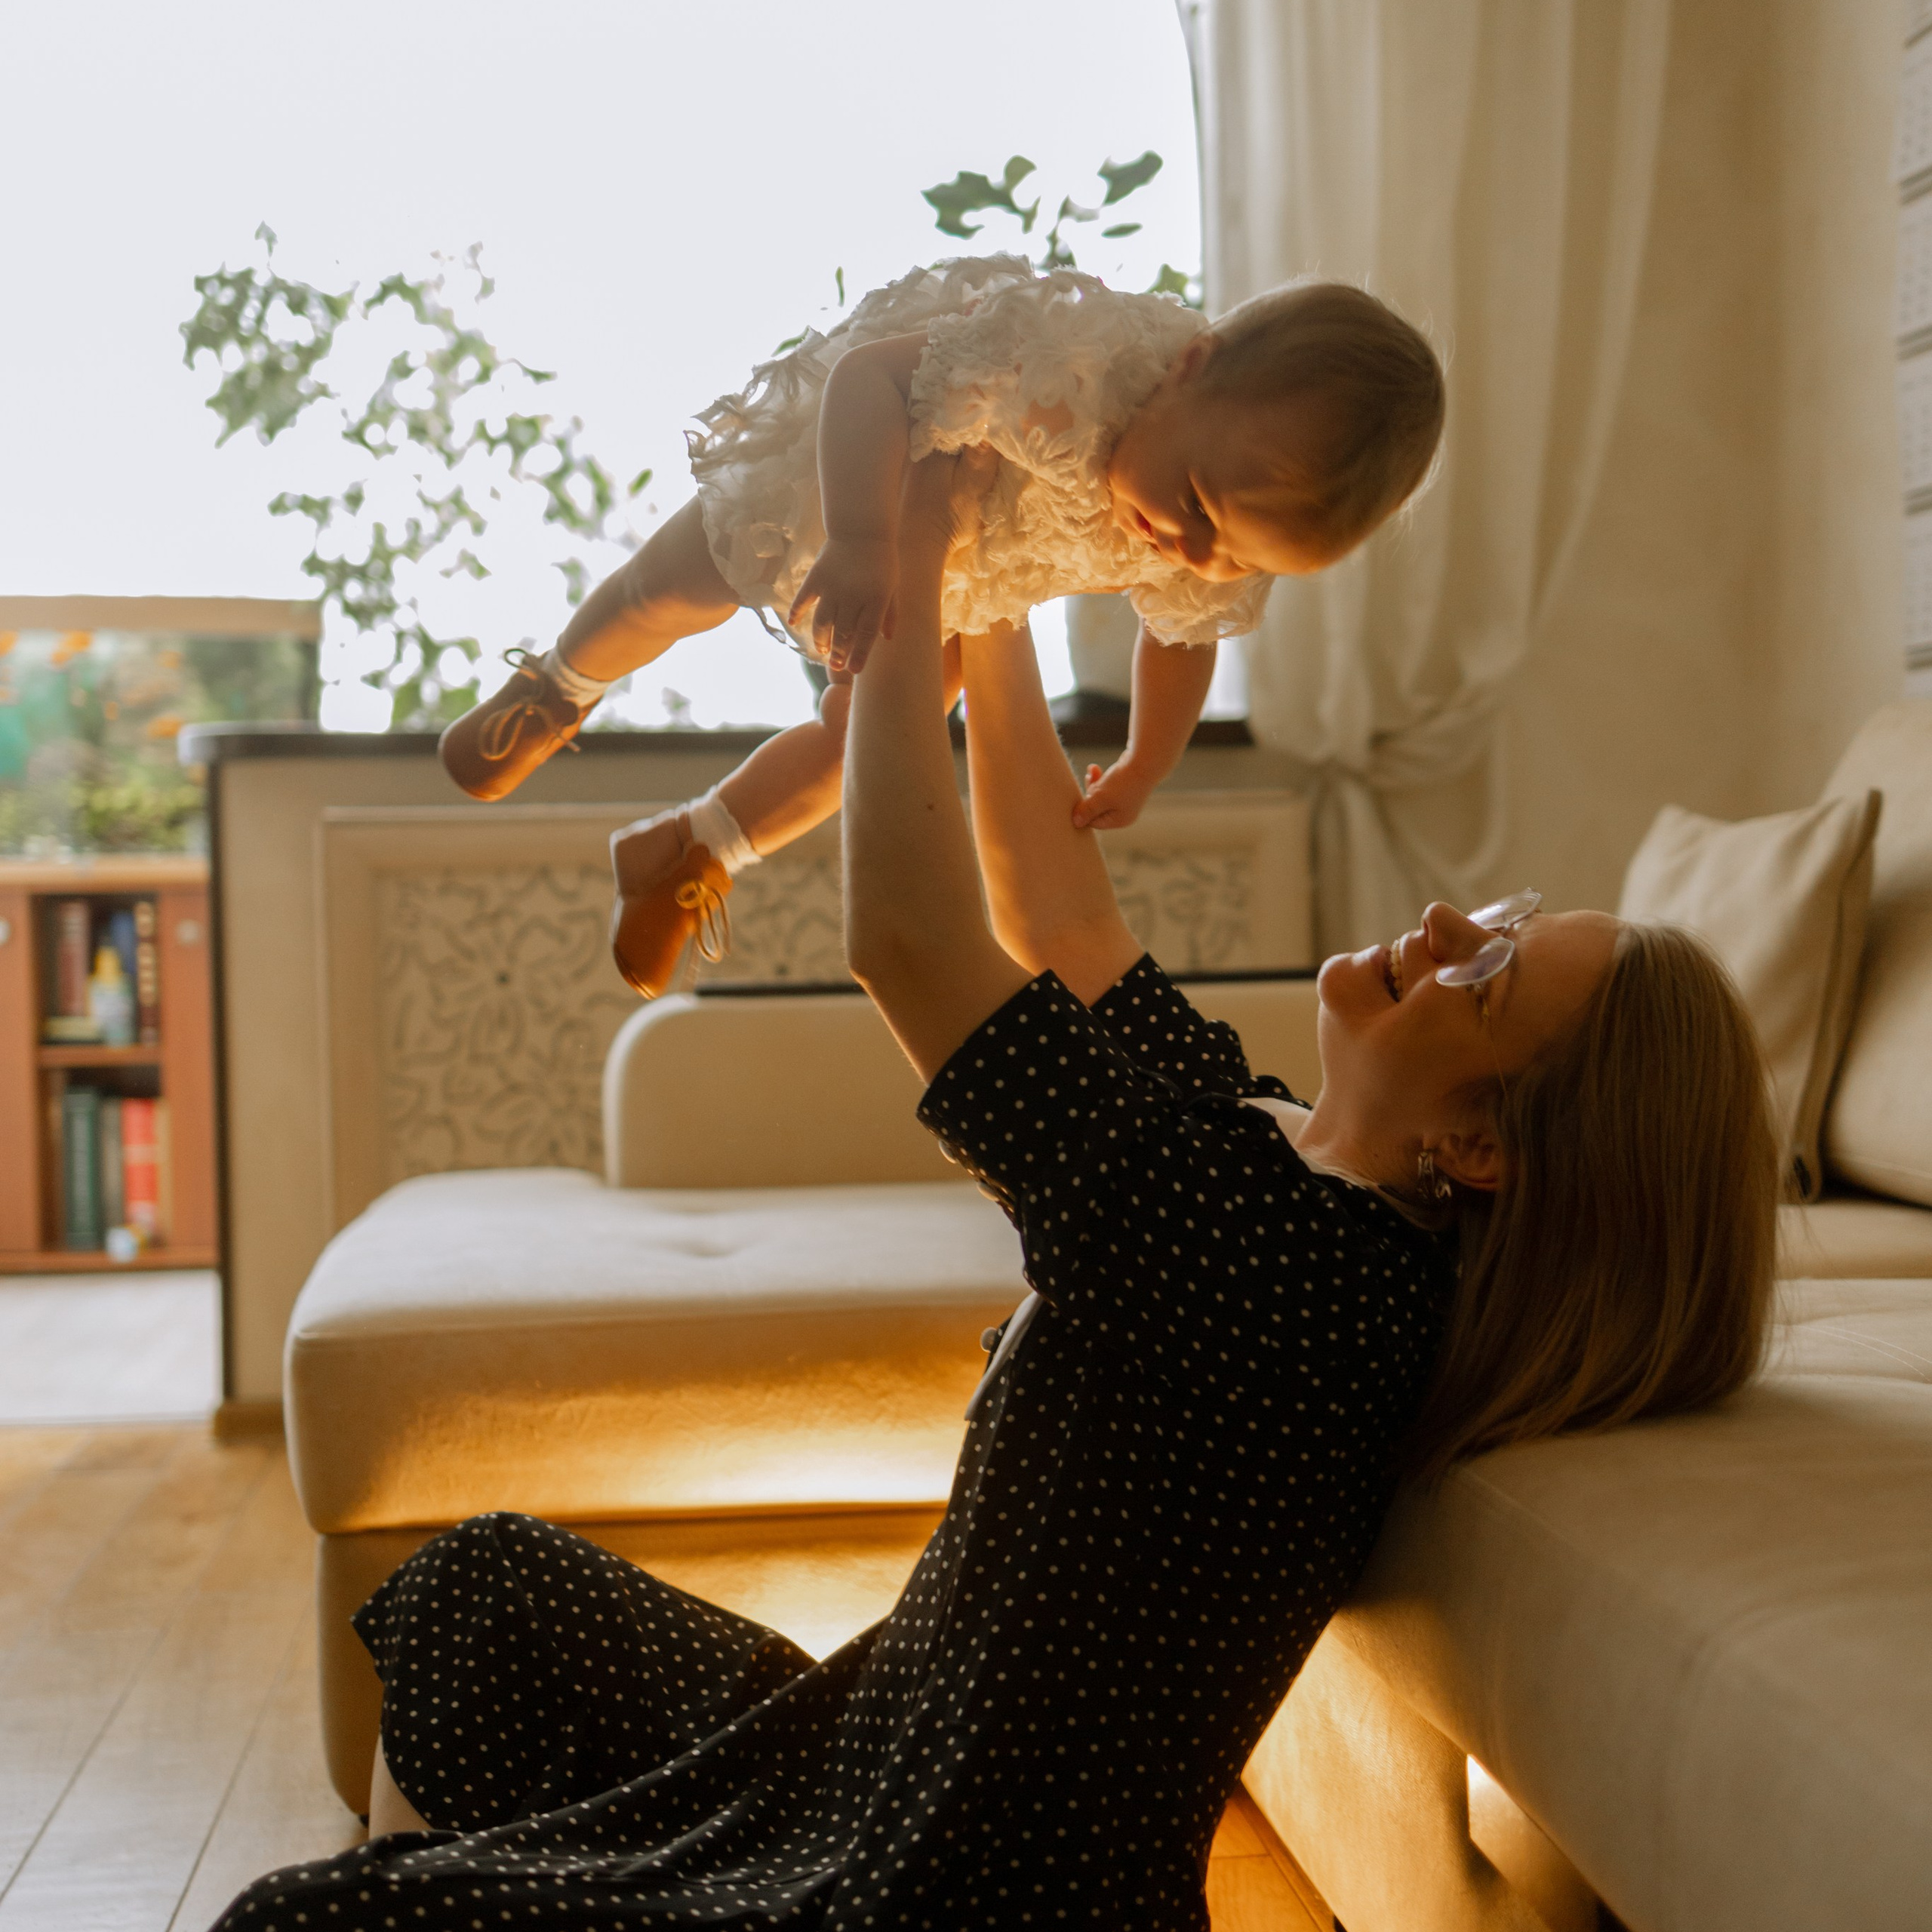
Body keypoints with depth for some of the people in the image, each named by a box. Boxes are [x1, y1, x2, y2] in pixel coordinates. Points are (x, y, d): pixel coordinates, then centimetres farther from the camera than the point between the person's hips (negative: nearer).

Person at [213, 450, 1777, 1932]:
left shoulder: (1282, 1249, -31)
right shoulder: (1277, 1149, -3)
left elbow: (906, 938, -30)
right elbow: (1059, 928, 10)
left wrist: (905, 570, -18)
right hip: (897, 1769, 10)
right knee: (490, 1589, 23)